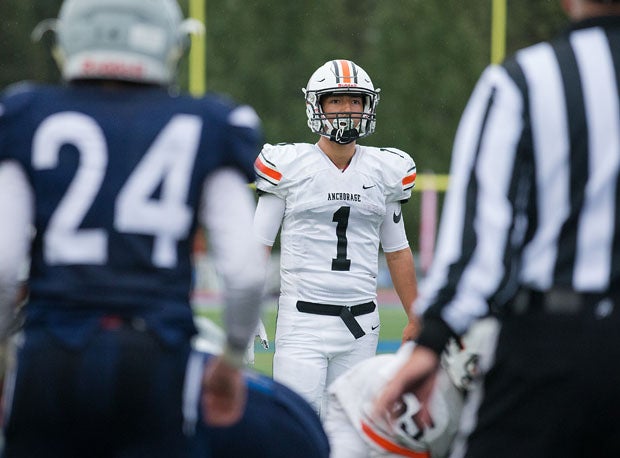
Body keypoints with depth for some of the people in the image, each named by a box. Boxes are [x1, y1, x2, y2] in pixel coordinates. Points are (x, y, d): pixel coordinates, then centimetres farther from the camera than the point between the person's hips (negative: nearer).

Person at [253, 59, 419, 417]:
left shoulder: (385, 171, 9)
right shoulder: (288, 166, -1)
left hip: (361, 323, 3)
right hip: (303, 320, -3)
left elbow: (397, 252, 18)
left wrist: (416, 318, 17)